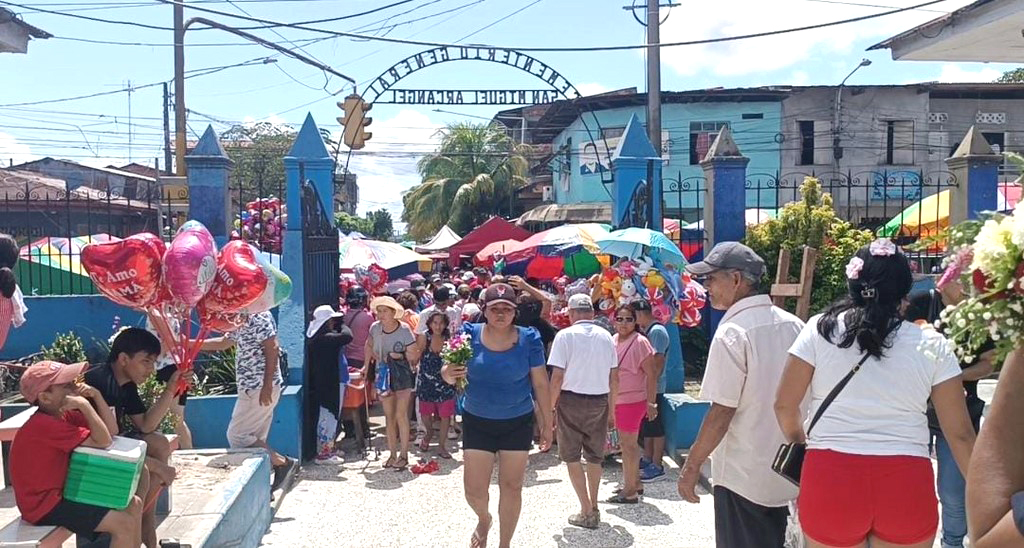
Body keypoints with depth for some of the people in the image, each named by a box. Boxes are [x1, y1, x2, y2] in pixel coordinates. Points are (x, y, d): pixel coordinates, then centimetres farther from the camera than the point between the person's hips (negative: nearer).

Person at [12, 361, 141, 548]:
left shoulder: (63, 415, 5)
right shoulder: (45, 425, -24)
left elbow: (111, 429, 5)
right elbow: (103, 441, -26)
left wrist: (96, 395, -6)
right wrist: (84, 405, -22)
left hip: (64, 491, 10)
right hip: (45, 505, -10)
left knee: (133, 505, 7)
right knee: (124, 524, -18)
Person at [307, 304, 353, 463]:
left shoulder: (318, 337, 12)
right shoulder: (324, 338, -21)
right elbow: (347, 336, -26)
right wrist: (341, 325, -12)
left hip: (327, 383, 11)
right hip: (330, 383, -11)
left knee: (329, 416, 19)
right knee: (329, 416, -3)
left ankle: (327, 449, 29)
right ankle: (323, 453, 4)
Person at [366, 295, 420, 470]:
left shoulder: (404, 330, -17)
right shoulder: (375, 328, -6)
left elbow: (414, 357, -12)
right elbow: (369, 346, 14)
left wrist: (400, 356, -22)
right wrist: (376, 358, 3)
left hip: (402, 376, -4)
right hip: (383, 375, 4)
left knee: (400, 414, -10)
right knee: (389, 415, 9)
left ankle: (404, 454, 0)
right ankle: (393, 454, 18)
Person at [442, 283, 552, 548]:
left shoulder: (528, 339, -9)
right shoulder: (470, 334, -8)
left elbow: (540, 383, -2)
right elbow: (448, 373, -5)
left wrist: (547, 423, 0)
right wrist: (449, 373, -30)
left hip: (518, 423, 0)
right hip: (477, 422, 0)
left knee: (511, 486, 9)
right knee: (474, 490, 2)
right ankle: (484, 519, 39)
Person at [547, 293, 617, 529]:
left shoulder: (565, 335, -9)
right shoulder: (606, 336, 3)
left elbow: (557, 377, -12)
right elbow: (614, 378, 6)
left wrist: (550, 406, -2)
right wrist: (611, 410, 16)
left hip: (571, 400, -4)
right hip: (600, 401, 4)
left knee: (572, 456, 8)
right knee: (595, 457, 17)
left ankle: (587, 512, 7)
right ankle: (594, 509, 23)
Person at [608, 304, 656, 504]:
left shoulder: (640, 342, -14)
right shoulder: (613, 340, 8)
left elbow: (651, 375, -14)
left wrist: (651, 402, -16)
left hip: (632, 400, -8)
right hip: (616, 399, 8)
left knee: (628, 444, -2)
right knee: (626, 443, 17)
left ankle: (630, 491, 7)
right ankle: (635, 483, 30)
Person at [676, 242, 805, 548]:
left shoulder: (732, 333, -20)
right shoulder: (793, 324, 2)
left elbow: (722, 412, -21)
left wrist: (692, 465, -13)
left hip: (742, 476, -7)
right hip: (784, 470, 7)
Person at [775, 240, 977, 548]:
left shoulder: (819, 330, -1)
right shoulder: (932, 345, 1)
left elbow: (784, 405, 1)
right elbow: (960, 434, 2)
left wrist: (798, 442, 21)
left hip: (829, 477, 0)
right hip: (907, 484, 1)